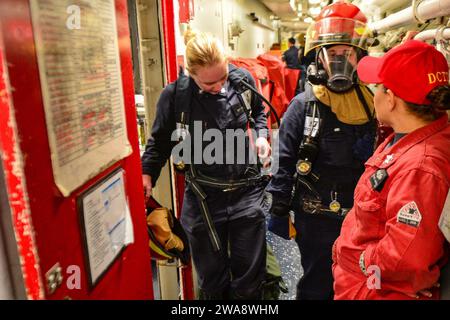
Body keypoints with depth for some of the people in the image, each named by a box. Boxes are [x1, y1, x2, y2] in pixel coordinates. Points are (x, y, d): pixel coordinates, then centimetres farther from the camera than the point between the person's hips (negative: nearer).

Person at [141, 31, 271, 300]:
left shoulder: (243, 80, -6)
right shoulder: (175, 95, -12)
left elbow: (258, 111, 16)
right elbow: (160, 140, 4)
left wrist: (261, 135, -2)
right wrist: (147, 174, -7)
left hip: (246, 193, 2)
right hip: (203, 200, -1)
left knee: (249, 278, 15)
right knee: (212, 280, 16)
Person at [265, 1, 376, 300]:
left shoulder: (369, 102, 0)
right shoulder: (303, 105, -13)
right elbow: (286, 162, -10)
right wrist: (279, 211, -8)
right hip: (316, 217, -4)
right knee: (317, 286, 14)